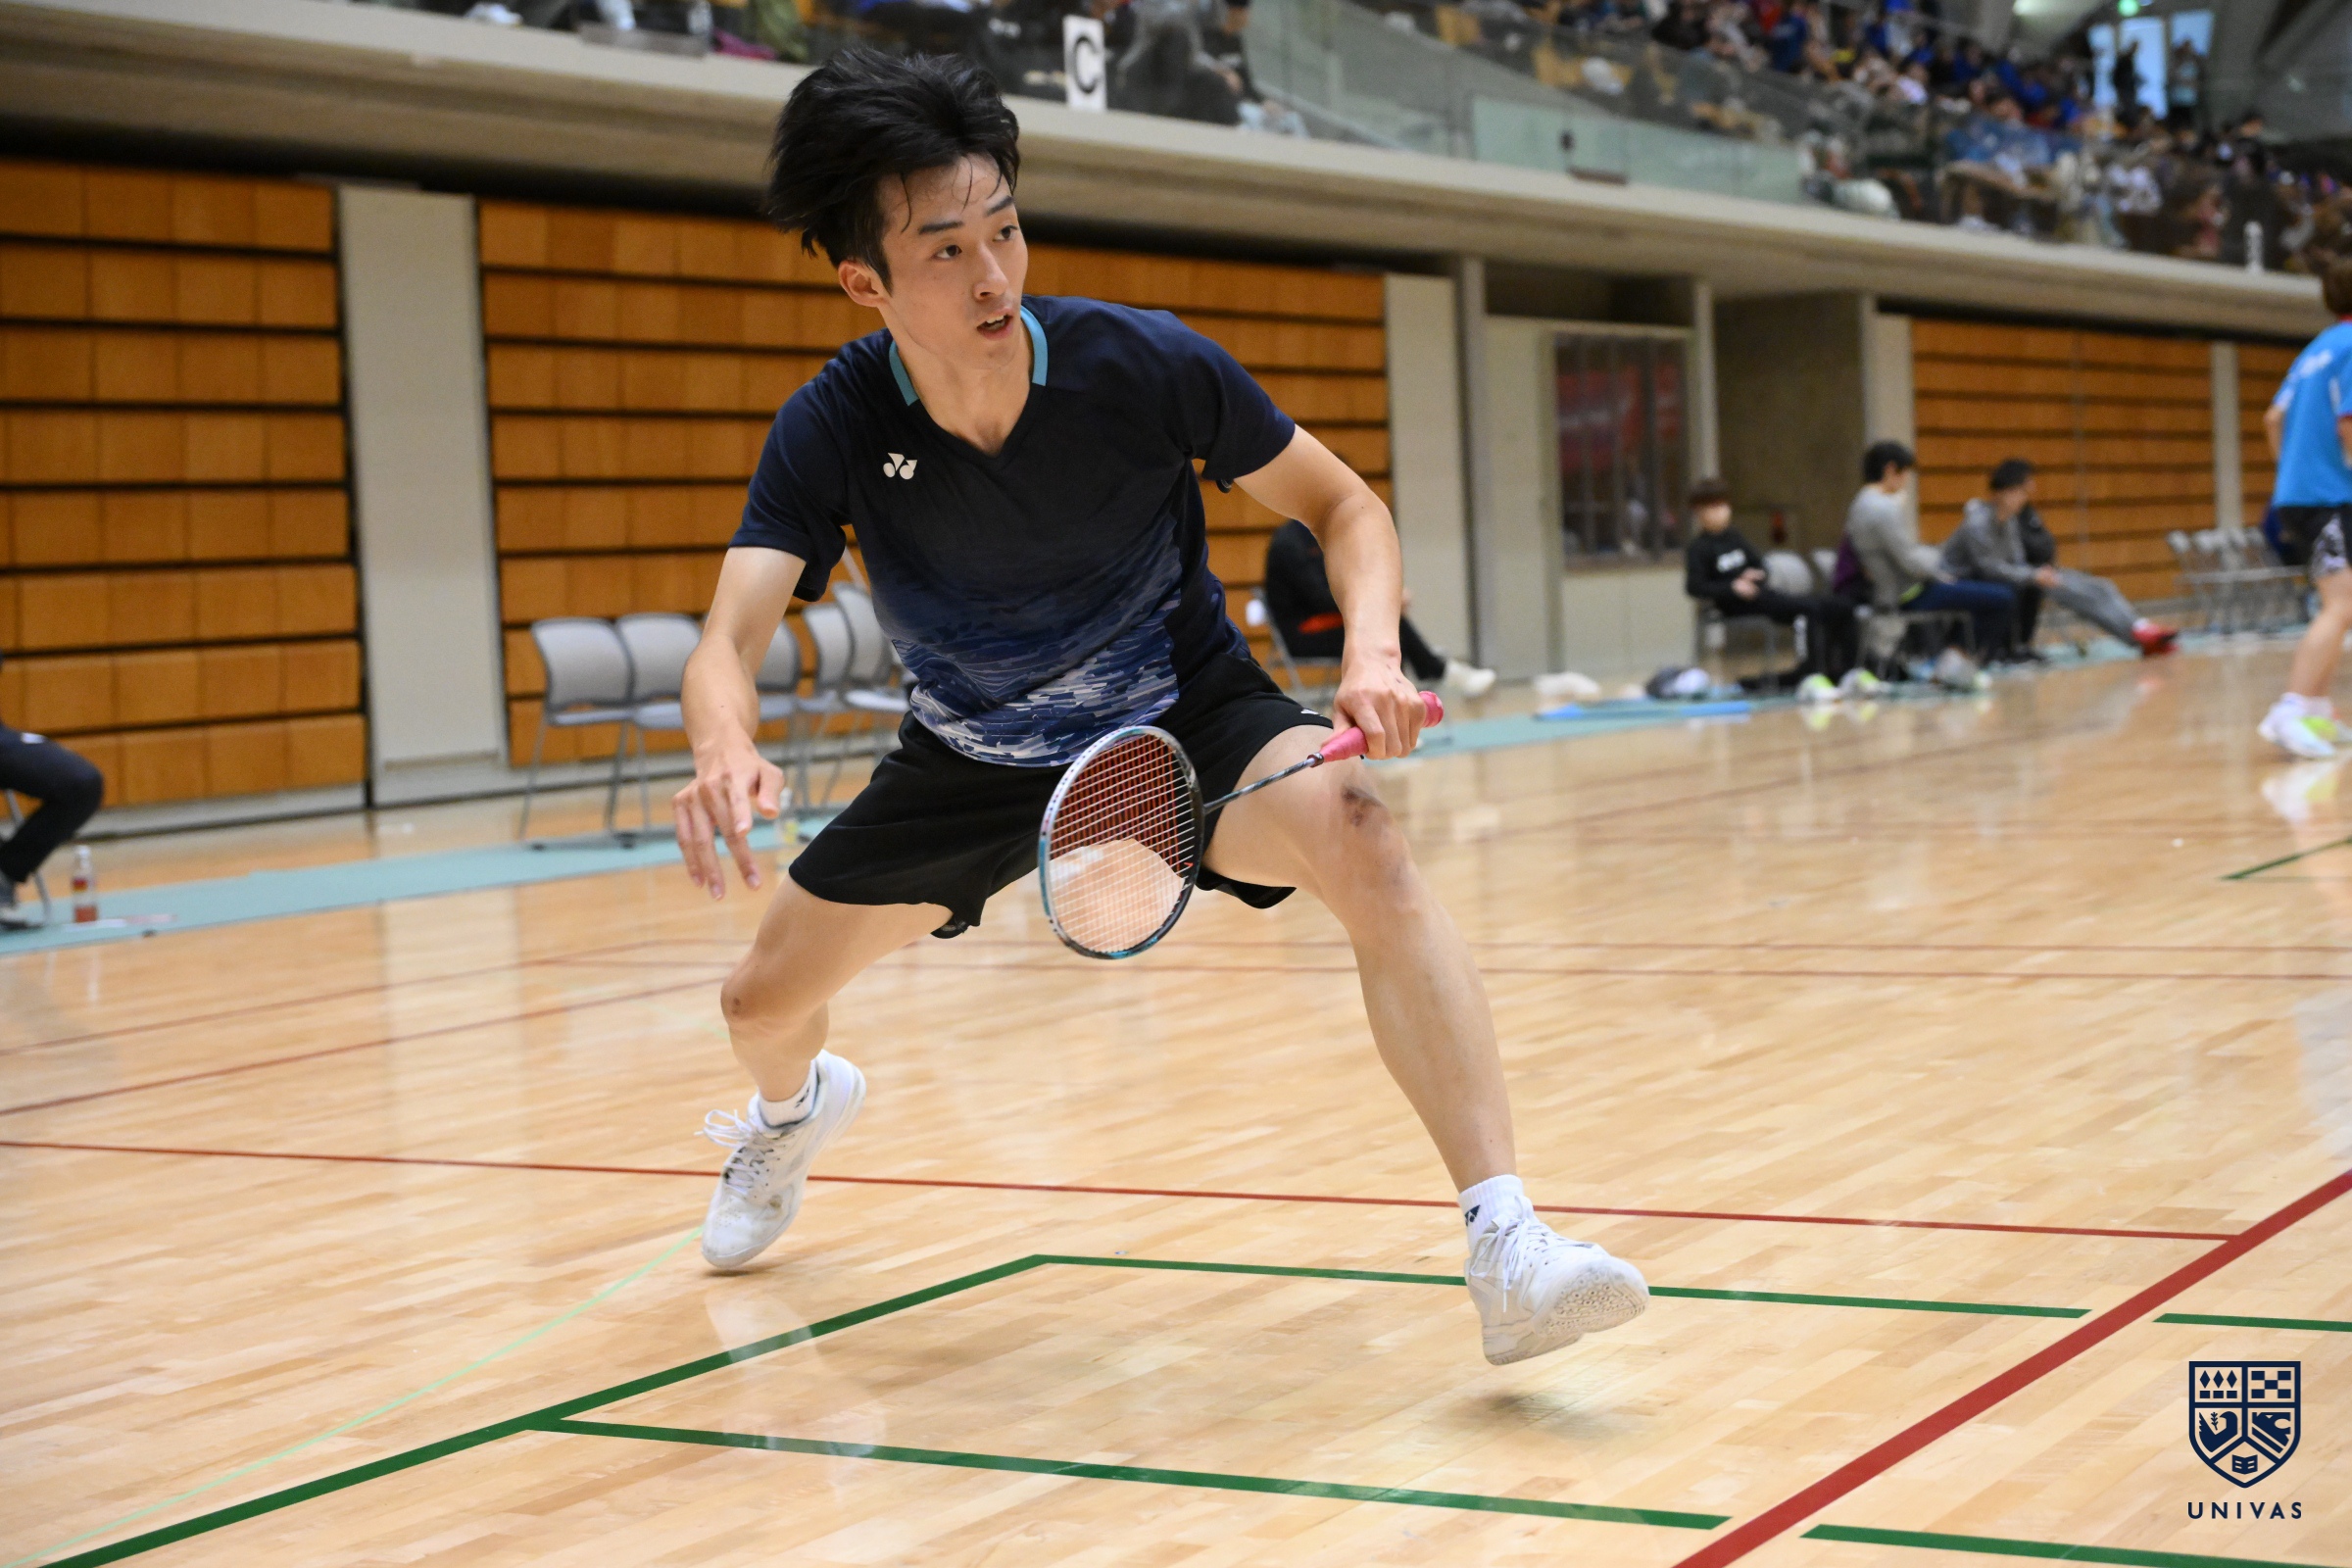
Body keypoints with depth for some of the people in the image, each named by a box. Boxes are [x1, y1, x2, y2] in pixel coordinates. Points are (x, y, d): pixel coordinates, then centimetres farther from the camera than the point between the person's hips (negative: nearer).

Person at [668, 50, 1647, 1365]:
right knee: (766, 1000, 9)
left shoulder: (1147, 365, -24)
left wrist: (1372, 650, -33)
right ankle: (798, 1108, 53)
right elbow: (730, 641, -32)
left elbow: (1346, 506, -12)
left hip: (1187, 717, -2)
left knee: (1355, 835, -35)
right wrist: (726, 751, -56)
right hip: (973, 754, 3)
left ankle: (1507, 1248, -39)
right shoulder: (836, 430, -21)